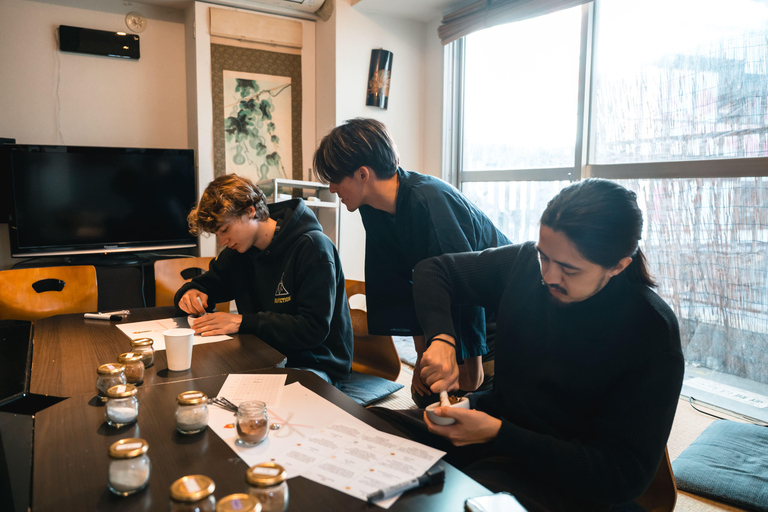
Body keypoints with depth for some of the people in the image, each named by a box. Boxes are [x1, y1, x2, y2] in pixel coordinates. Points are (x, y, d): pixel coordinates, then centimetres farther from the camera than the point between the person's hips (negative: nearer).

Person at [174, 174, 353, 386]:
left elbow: (314, 329, -22)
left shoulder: (313, 248, -16)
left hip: (315, 365, -7)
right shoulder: (239, 249, 8)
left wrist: (242, 322, -24)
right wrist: (190, 292, -3)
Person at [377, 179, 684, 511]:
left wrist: (498, 434, -26)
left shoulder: (653, 334, -18)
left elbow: (624, 477, -18)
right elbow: (433, 271, 6)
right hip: (492, 419, 5)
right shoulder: (525, 263, -6)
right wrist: (441, 338, -15)